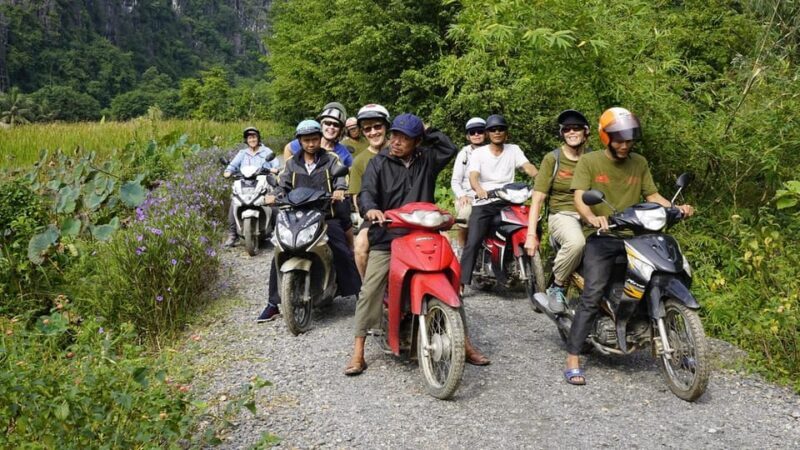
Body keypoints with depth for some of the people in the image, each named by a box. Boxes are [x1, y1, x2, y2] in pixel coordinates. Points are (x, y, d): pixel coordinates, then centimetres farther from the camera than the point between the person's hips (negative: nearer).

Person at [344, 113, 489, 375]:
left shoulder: (427, 159, 11)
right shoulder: (379, 163, 3)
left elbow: (450, 148, -1)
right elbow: (366, 192, -10)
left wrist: (428, 131, 4)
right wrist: (370, 209, -32)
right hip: (386, 237, -2)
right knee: (370, 290, -12)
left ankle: (464, 343, 12)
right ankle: (358, 352, -4)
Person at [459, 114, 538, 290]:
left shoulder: (513, 150, 13)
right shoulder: (478, 153, 7)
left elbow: (529, 167, -3)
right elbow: (473, 176, -9)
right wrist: (479, 189, -33)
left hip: (508, 201, 2)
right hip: (484, 203, -2)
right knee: (472, 243, -15)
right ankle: (461, 282, -16)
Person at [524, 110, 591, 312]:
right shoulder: (552, 159, 3)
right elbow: (537, 199, -1)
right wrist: (531, 234, -10)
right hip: (562, 214, -3)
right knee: (576, 242, -37)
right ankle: (557, 287, -14)